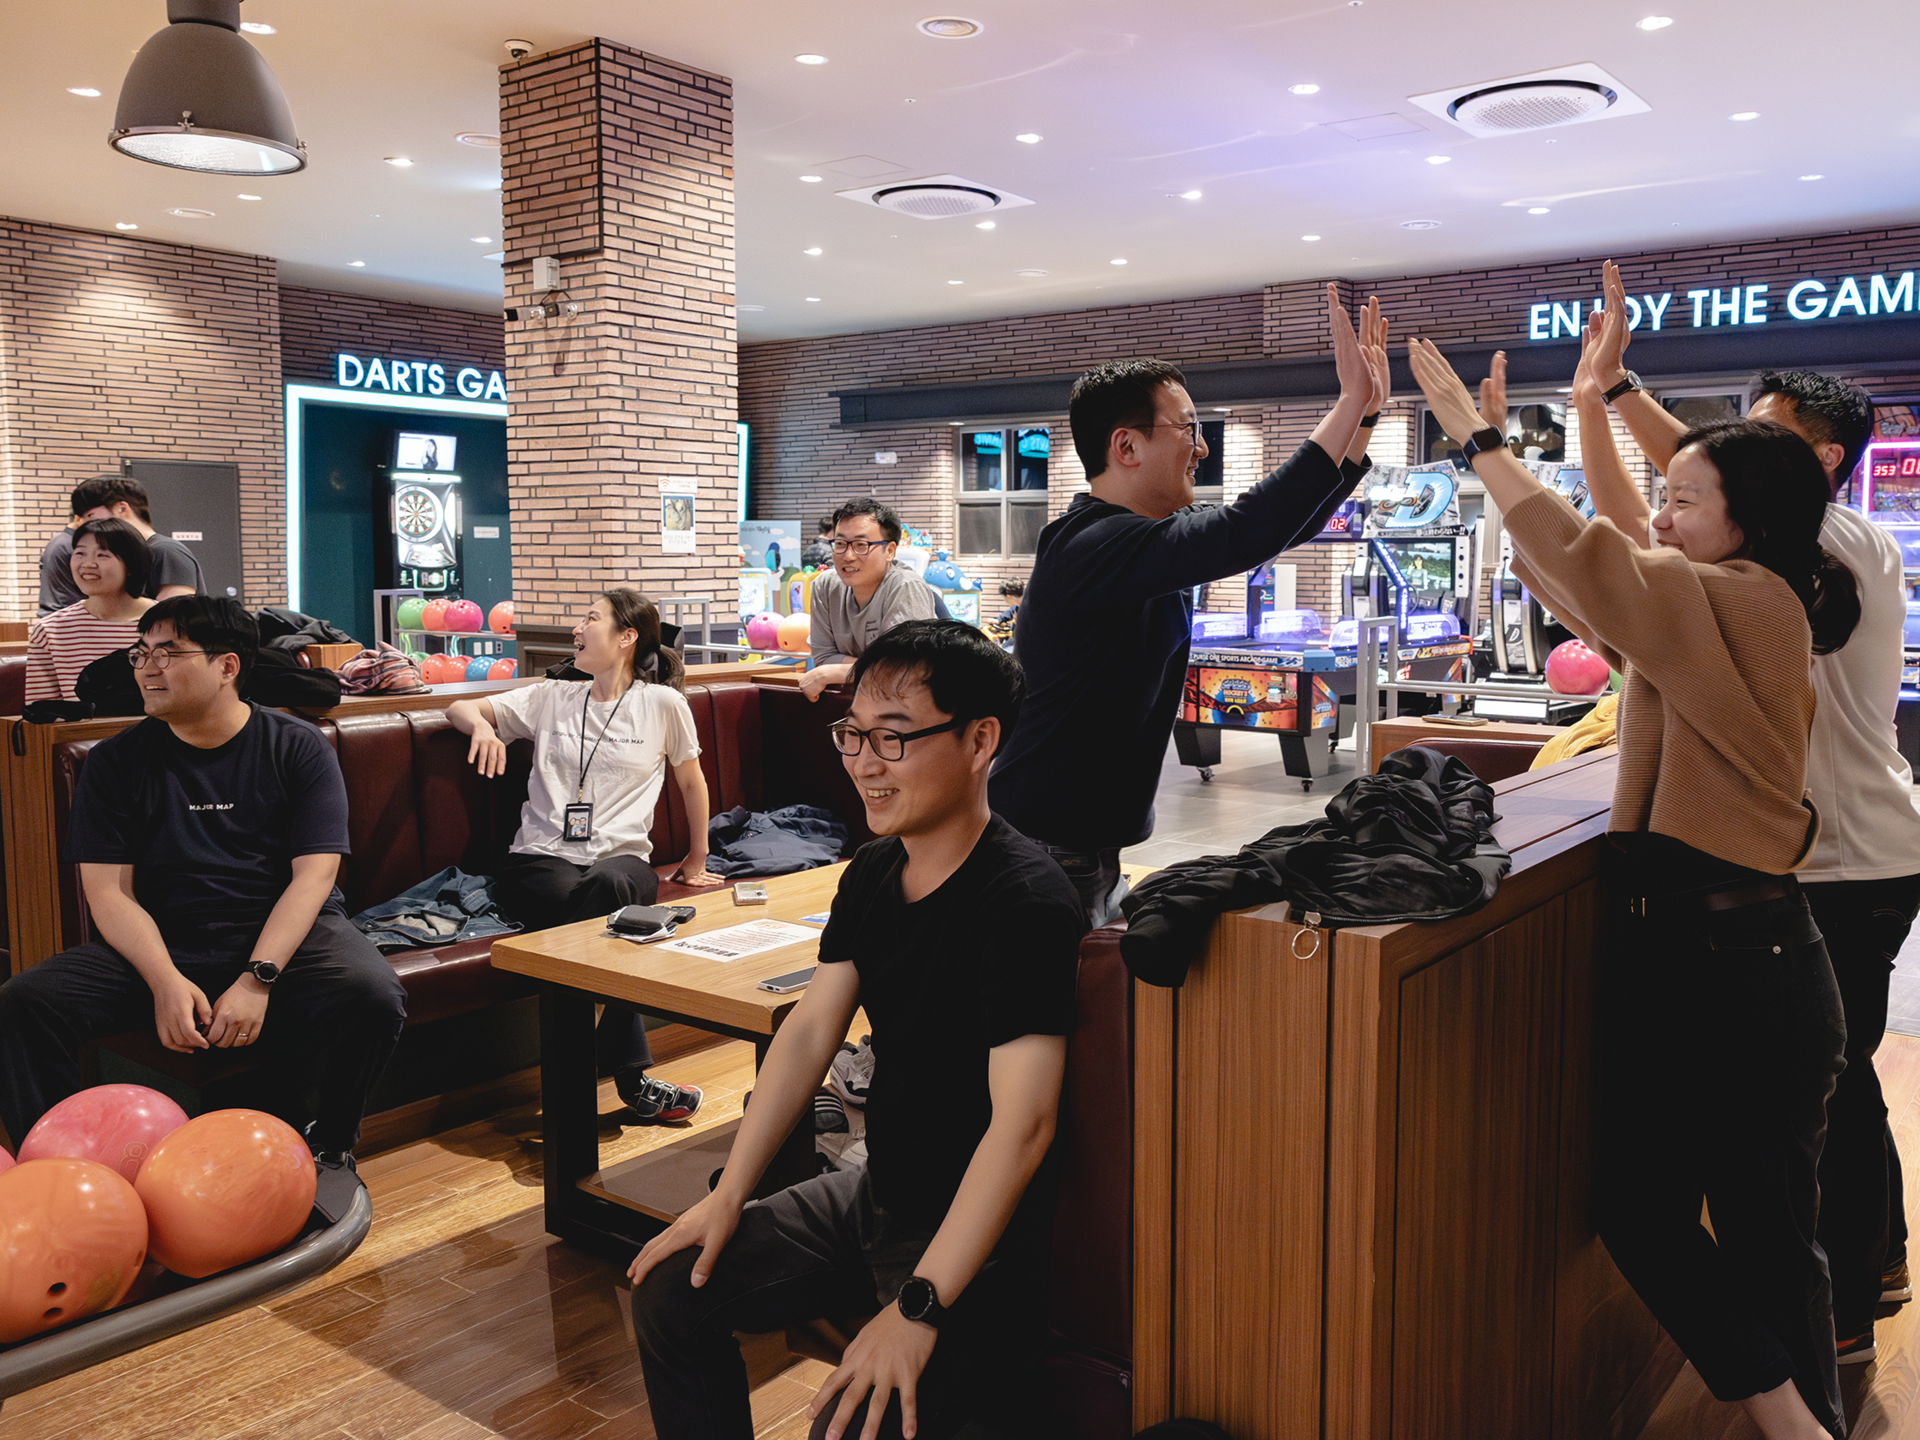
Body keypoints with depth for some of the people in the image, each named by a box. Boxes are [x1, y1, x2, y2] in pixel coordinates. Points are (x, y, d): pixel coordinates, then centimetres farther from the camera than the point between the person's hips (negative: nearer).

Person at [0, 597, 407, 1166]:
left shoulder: (298, 748, 3)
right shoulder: (116, 761, 9)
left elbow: (314, 874, -5)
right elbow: (109, 891, 0)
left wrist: (258, 978, -20)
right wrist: (165, 981, -18)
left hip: (283, 935, -2)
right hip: (156, 946, 2)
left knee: (372, 996, -31)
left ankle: (323, 1151, -6)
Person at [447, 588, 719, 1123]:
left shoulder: (662, 704, 11)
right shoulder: (551, 699, 18)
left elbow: (691, 781, 22)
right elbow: (458, 709, 20)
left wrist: (697, 857, 28)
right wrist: (481, 724, -4)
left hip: (621, 858, -1)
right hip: (539, 859, 1)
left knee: (607, 885, -40)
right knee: (590, 901, -36)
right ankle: (631, 1078, -30)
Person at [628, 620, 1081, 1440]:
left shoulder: (1025, 901, -25)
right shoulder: (873, 872, 1)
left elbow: (1021, 1123, -29)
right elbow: (810, 1031, 5)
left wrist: (917, 1308, -30)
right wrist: (729, 1195, 1)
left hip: (974, 1233, -8)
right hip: (873, 1194, 8)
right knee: (669, 1289, 8)